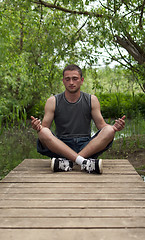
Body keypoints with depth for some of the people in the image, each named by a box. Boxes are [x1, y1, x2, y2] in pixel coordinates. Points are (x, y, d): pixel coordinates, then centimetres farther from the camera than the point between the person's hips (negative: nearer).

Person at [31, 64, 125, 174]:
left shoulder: (91, 100, 8)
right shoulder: (53, 102, 5)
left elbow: (101, 125, 7)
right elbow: (45, 127, 2)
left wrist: (114, 127, -15)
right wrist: (38, 127, -23)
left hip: (86, 147, 1)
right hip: (61, 147, -1)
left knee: (109, 131, -25)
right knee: (43, 132, -30)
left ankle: (68, 162, -34)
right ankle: (84, 162, -41)